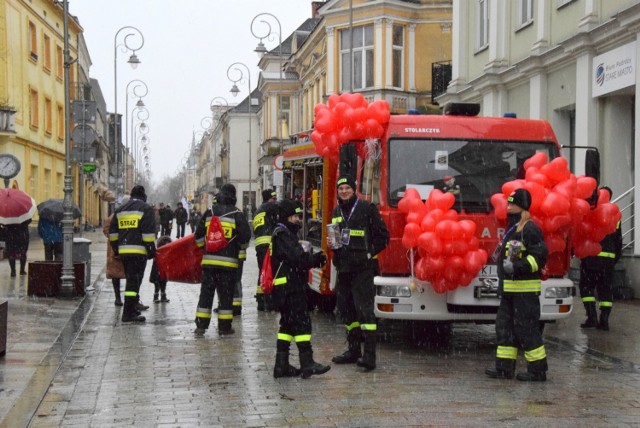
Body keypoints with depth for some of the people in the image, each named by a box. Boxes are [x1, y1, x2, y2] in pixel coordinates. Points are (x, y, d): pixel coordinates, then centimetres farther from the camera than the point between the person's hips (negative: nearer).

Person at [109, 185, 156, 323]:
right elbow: (149, 233, -10)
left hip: (123, 250, 6)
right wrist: (151, 249, -6)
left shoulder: (120, 209, 17)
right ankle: (128, 313, -11)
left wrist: (116, 248, 24)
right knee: (135, 280, -6)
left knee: (131, 279, 18)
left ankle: (131, 309, 25)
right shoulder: (145, 209, -2)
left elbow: (112, 232, 19)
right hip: (138, 251, -6)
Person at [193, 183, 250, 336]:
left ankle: (201, 326, 5)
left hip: (209, 260, 3)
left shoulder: (209, 212, 5)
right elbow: (246, 236, -6)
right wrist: (237, 246, 15)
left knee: (206, 292, 8)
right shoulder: (237, 214, -5)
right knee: (226, 294, 4)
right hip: (229, 261, -2)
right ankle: (224, 327, 5)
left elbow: (199, 235, 10)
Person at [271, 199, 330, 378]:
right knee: (301, 322, -10)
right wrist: (316, 258, -5)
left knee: (288, 325, 11)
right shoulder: (283, 235, -12)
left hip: (289, 288, 11)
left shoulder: (285, 234, 20)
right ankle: (307, 363, -11)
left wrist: (314, 258, 3)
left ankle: (281, 365, 12)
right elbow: (298, 259, -21)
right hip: (290, 288, -11)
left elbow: (296, 260, 18)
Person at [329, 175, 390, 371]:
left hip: (362, 268, -7)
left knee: (364, 309, -12)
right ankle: (354, 350, 22)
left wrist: (369, 253, -10)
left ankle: (369, 354, -13)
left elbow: (382, 235, -3)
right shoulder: (337, 212, 15)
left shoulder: (367, 208, -4)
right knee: (346, 309, 11)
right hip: (343, 267, 7)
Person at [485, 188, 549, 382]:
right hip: (510, 289, 10)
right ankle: (505, 367, 14)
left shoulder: (530, 230, -14)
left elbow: (540, 256, -21)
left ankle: (538, 370, 1)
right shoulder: (512, 229, 17)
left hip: (525, 290, -10)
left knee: (527, 329, -6)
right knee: (504, 325, 9)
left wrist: (517, 266, -26)